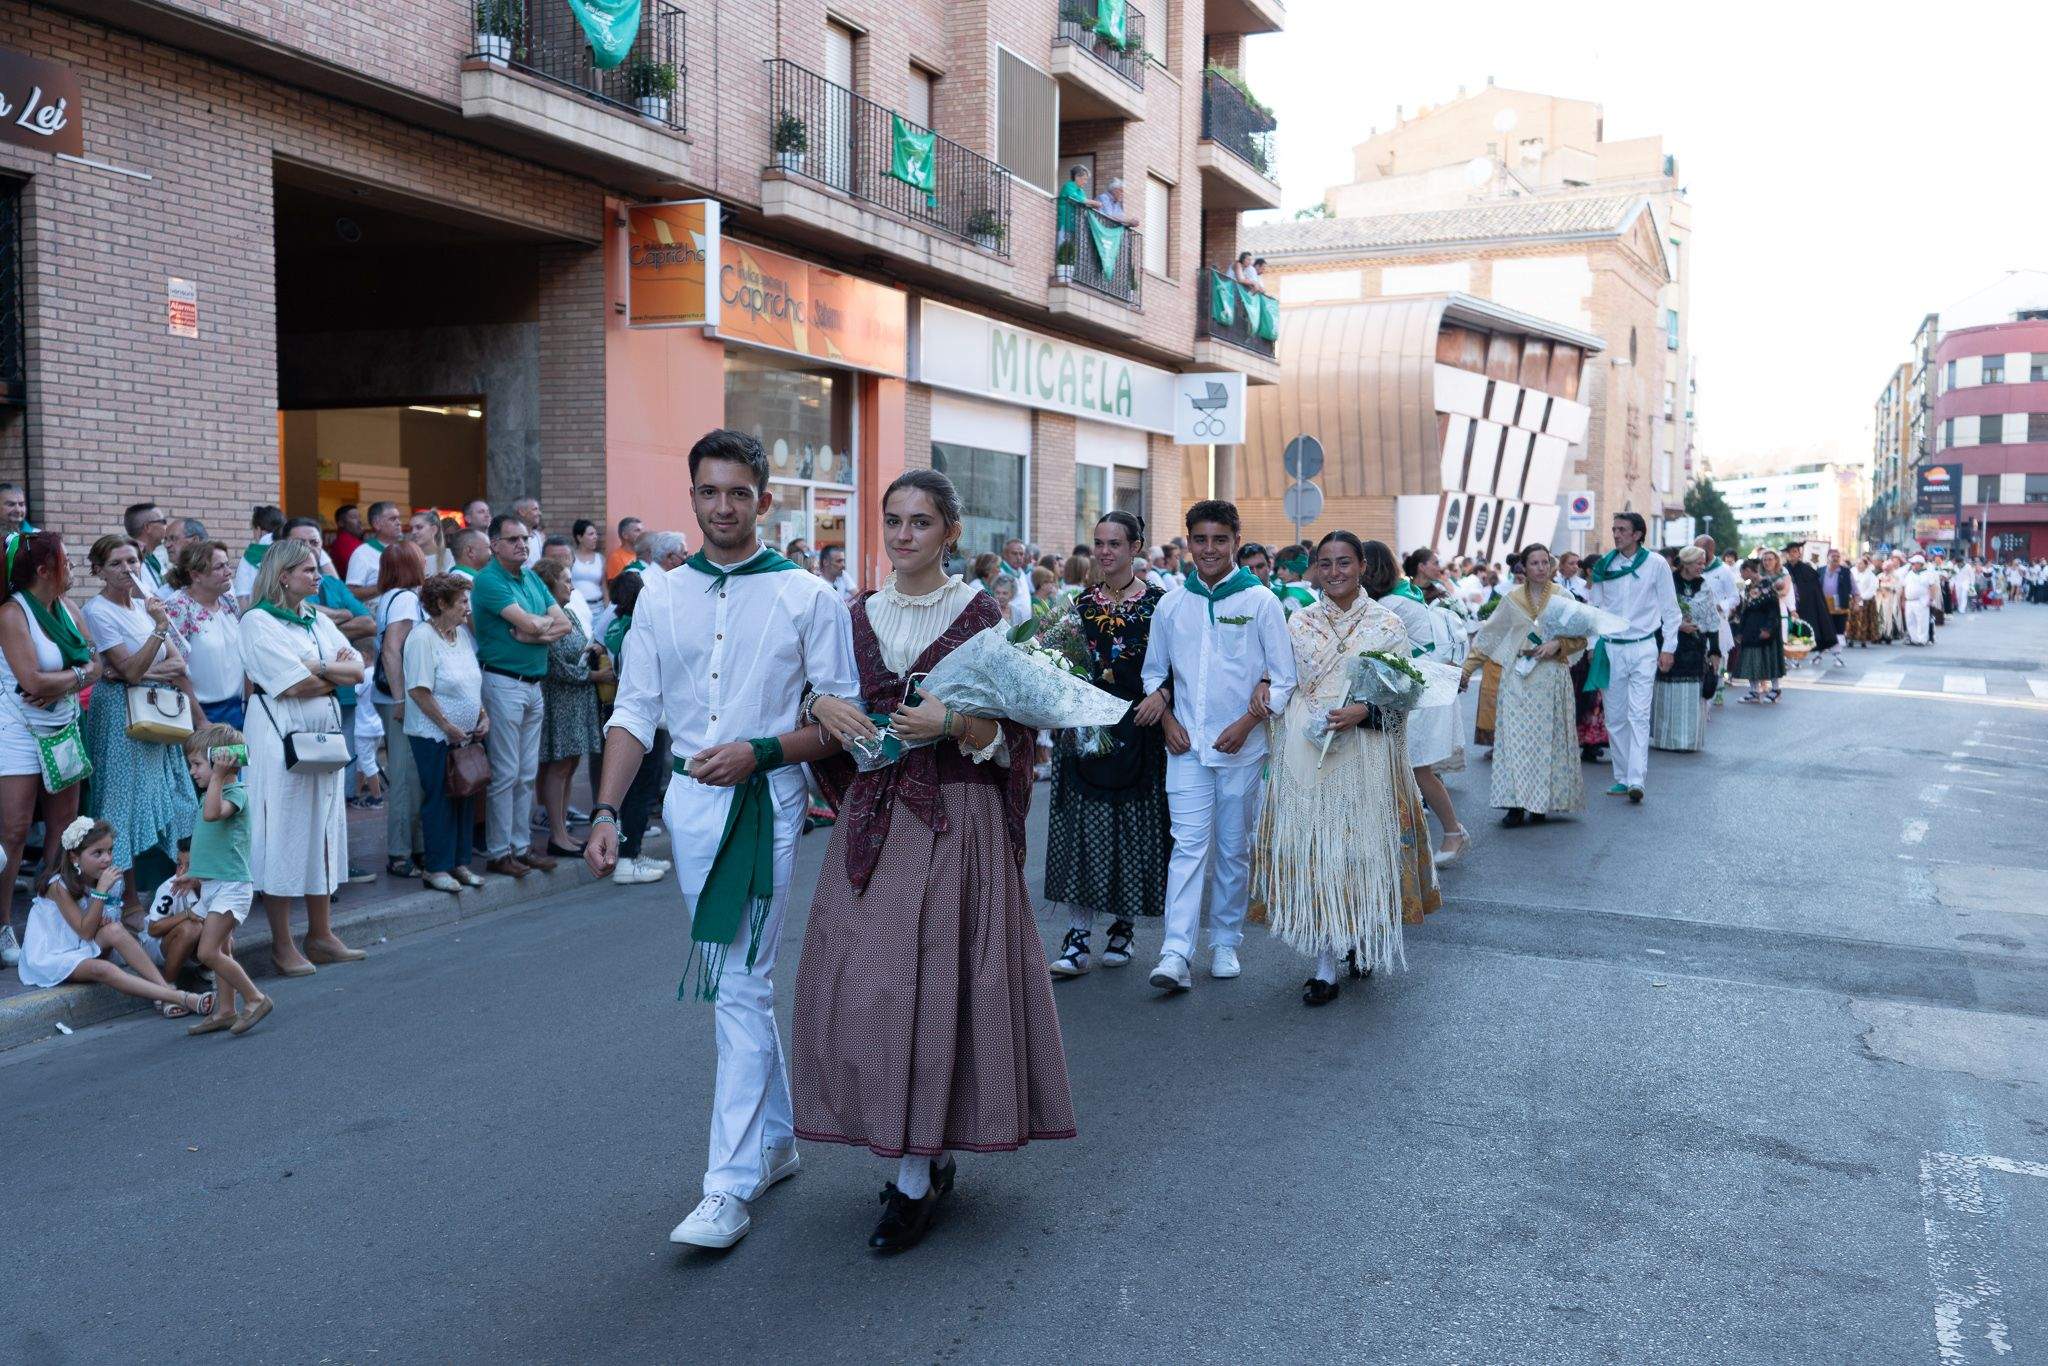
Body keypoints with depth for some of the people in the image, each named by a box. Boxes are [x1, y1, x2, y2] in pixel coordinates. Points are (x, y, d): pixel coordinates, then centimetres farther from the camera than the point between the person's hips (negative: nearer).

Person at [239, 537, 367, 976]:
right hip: (280, 738, -7)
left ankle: (321, 934, 19)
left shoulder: (318, 620, 14)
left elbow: (358, 670, 6)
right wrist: (337, 672, -1)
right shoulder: (258, 622, -8)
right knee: (283, 836, -2)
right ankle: (282, 943, 7)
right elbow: (295, 685, -17)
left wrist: (320, 668, -11)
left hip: (324, 737, 7)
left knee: (323, 832, 10)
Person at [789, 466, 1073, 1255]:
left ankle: (920, 1177, 7)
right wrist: (829, 710, -4)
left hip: (957, 822, -4)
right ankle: (925, 1152, 21)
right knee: (863, 979, 3)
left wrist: (953, 723, -20)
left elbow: (1014, 736, -3)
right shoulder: (859, 617, 10)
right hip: (873, 820, 5)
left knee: (934, 975, -6)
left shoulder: (981, 616, -2)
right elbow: (832, 716, 18)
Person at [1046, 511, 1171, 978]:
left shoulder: (1157, 602, -2)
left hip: (1136, 730, -3)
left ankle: (1123, 926, 21)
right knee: (1080, 825, 0)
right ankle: (1078, 936, 3)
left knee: (1132, 824, 5)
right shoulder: (1083, 602, 9)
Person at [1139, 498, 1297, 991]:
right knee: (1189, 846, -6)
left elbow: (1284, 677, -1)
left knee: (1234, 849, 8)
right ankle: (1175, 955, -10)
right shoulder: (1171, 605, 6)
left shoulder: (1261, 602, -1)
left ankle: (1225, 943, 22)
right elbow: (1154, 671, 16)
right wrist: (1167, 718, 1)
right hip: (1187, 746, 1)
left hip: (1241, 747, -1)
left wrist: (1247, 723, -12)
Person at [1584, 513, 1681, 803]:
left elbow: (1669, 608, 3)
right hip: (1611, 648, 4)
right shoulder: (1603, 566, 7)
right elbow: (1594, 607, 14)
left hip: (1643, 648, -3)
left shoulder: (1656, 564, -1)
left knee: (1639, 714, -12)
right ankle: (1622, 777, 13)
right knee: (1615, 717, 6)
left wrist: (1668, 647, -1)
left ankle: (1636, 780, -17)